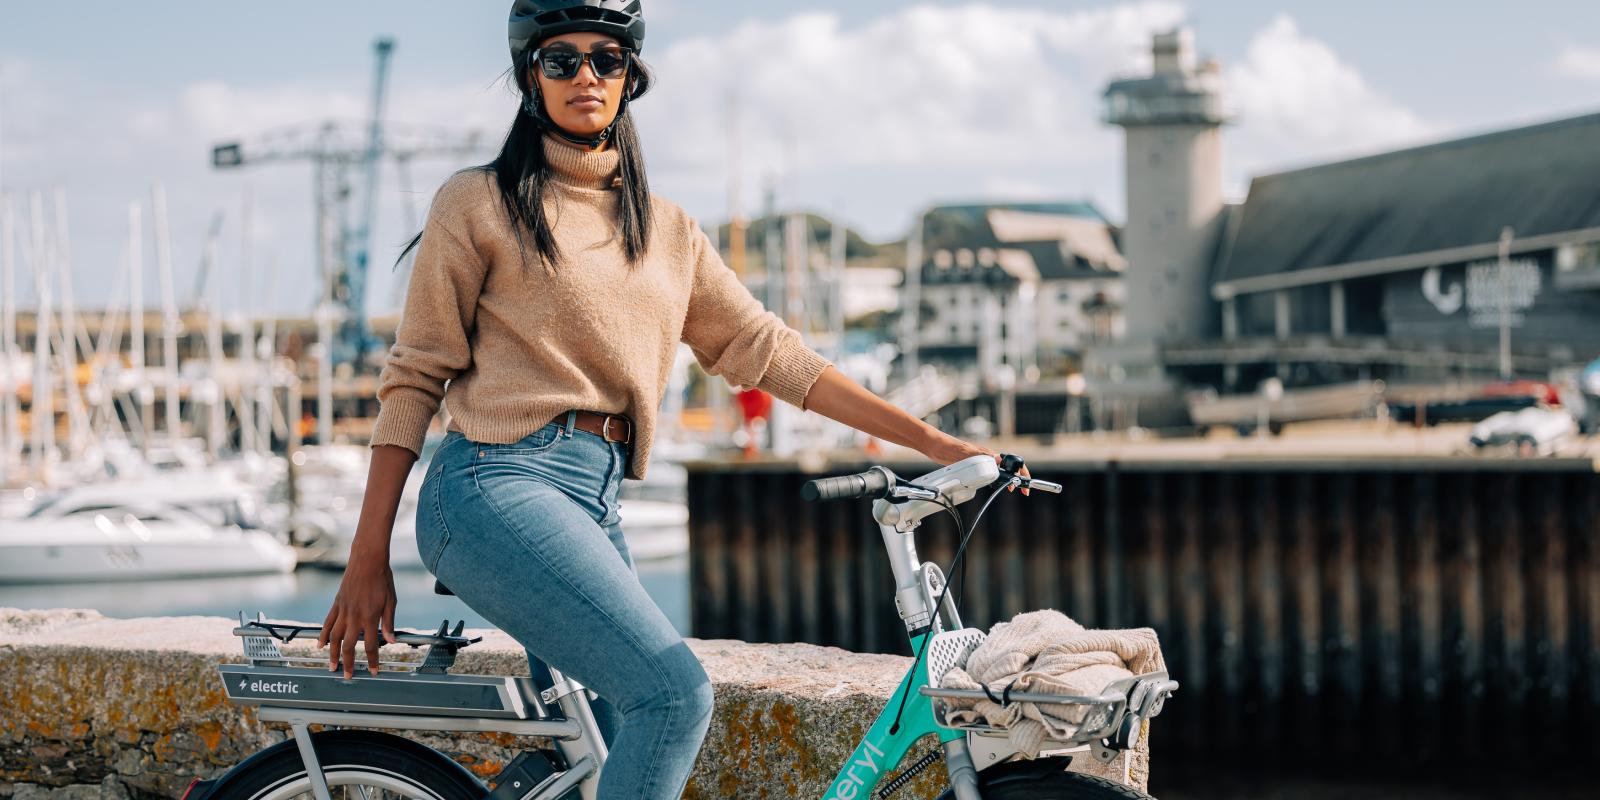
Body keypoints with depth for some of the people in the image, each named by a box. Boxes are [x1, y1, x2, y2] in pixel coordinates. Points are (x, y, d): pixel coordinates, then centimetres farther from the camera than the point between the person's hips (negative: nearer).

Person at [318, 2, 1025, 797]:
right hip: (498, 487, -6)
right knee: (674, 692, -22)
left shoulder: (667, 230, 17)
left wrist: (934, 442, 8)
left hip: (595, 503, 6)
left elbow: (768, 351, 14)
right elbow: (413, 377, 0)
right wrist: (367, 561, -5)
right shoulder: (481, 203, 2)